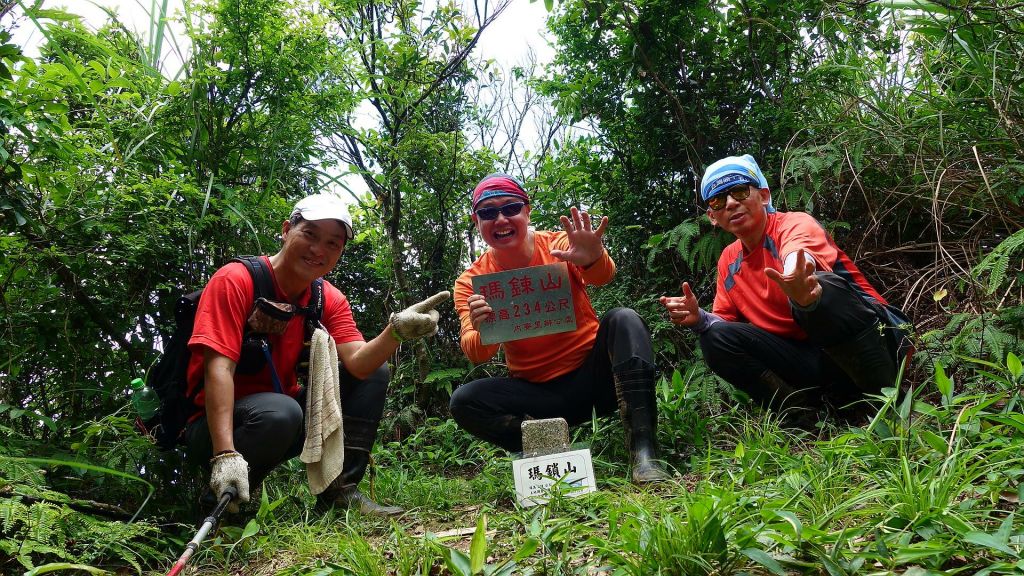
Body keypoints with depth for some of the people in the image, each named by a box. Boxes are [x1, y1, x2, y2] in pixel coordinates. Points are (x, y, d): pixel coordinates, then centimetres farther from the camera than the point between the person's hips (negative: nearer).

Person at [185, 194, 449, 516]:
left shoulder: (331, 301, 0)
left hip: (283, 413, 6)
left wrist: (397, 330, -36)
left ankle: (340, 489, -7)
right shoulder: (236, 281, -15)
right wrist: (225, 454, -36)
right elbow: (219, 368, -25)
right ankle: (222, 500, -10)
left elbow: (359, 364, -15)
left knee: (375, 374, -6)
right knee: (280, 412, -38)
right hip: (217, 425, -6)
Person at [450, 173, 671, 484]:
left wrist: (592, 259, -53)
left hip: (592, 374, 0)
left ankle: (644, 454, -32)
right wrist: (482, 331, -38)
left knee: (623, 319, -27)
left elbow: (602, 277, -28)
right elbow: (476, 355, -14)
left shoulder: (559, 245, -7)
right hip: (539, 393, 1)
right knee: (464, 401, -21)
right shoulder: (470, 283, -3)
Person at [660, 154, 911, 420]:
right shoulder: (728, 262, 9)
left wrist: (798, 277, -63)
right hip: (812, 358, 5)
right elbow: (724, 320, 15)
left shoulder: (795, 223, -12)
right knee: (716, 338, -13)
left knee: (821, 287, -36)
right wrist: (699, 319, -10)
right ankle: (808, 410, -15)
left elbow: (799, 254, -37)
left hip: (875, 337, -5)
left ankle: (884, 396, -18)